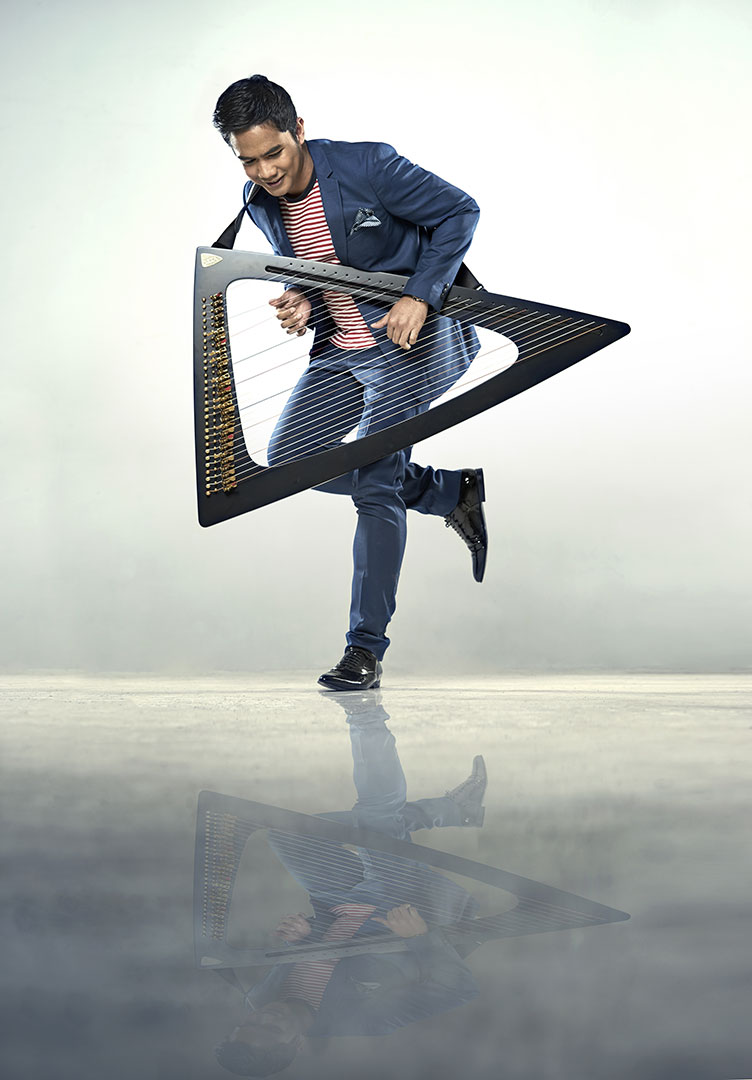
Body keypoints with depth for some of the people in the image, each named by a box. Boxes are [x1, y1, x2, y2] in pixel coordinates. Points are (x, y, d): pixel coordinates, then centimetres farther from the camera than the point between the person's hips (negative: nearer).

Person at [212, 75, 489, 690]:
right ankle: (453, 493, 17)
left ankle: (366, 651, -2)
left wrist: (419, 297, -21)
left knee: (373, 483, -13)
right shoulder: (262, 204, 0)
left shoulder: (368, 165, -19)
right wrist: (301, 303, -9)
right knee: (289, 458, 6)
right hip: (340, 350, 8)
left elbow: (459, 211, -12)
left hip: (417, 337, -8)